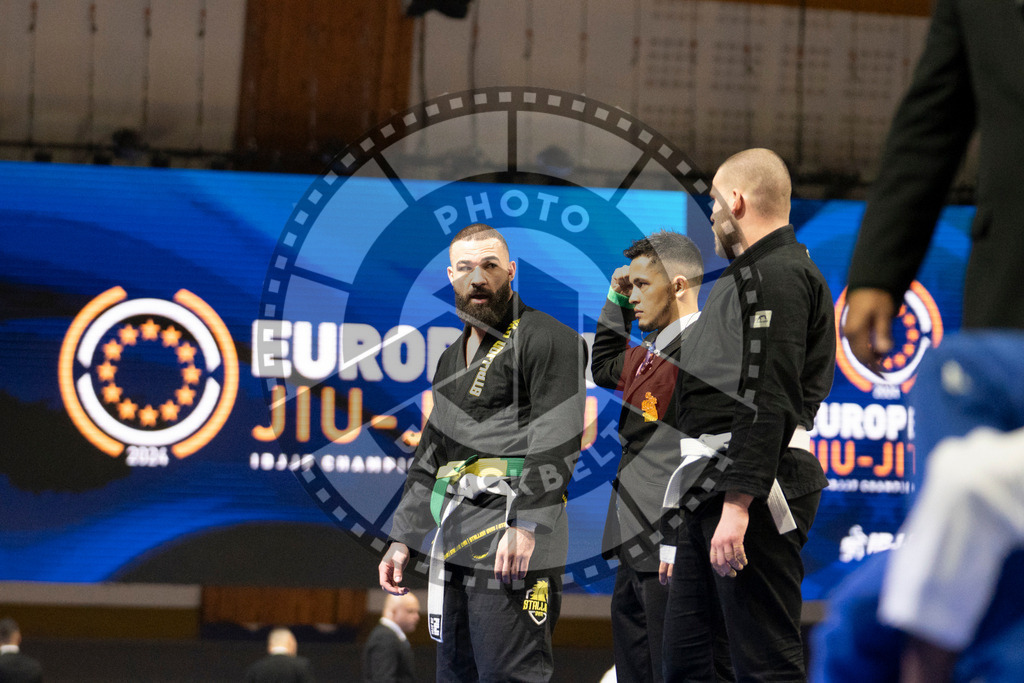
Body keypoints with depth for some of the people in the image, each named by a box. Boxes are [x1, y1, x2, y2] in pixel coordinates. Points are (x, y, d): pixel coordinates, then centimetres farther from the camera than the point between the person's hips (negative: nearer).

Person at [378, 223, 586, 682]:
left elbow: (556, 439, -13)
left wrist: (526, 524, -23)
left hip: (514, 528, -9)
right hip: (454, 533, 9)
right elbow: (429, 457, 28)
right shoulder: (452, 359, 26)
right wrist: (402, 539, 20)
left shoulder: (546, 339, -2)